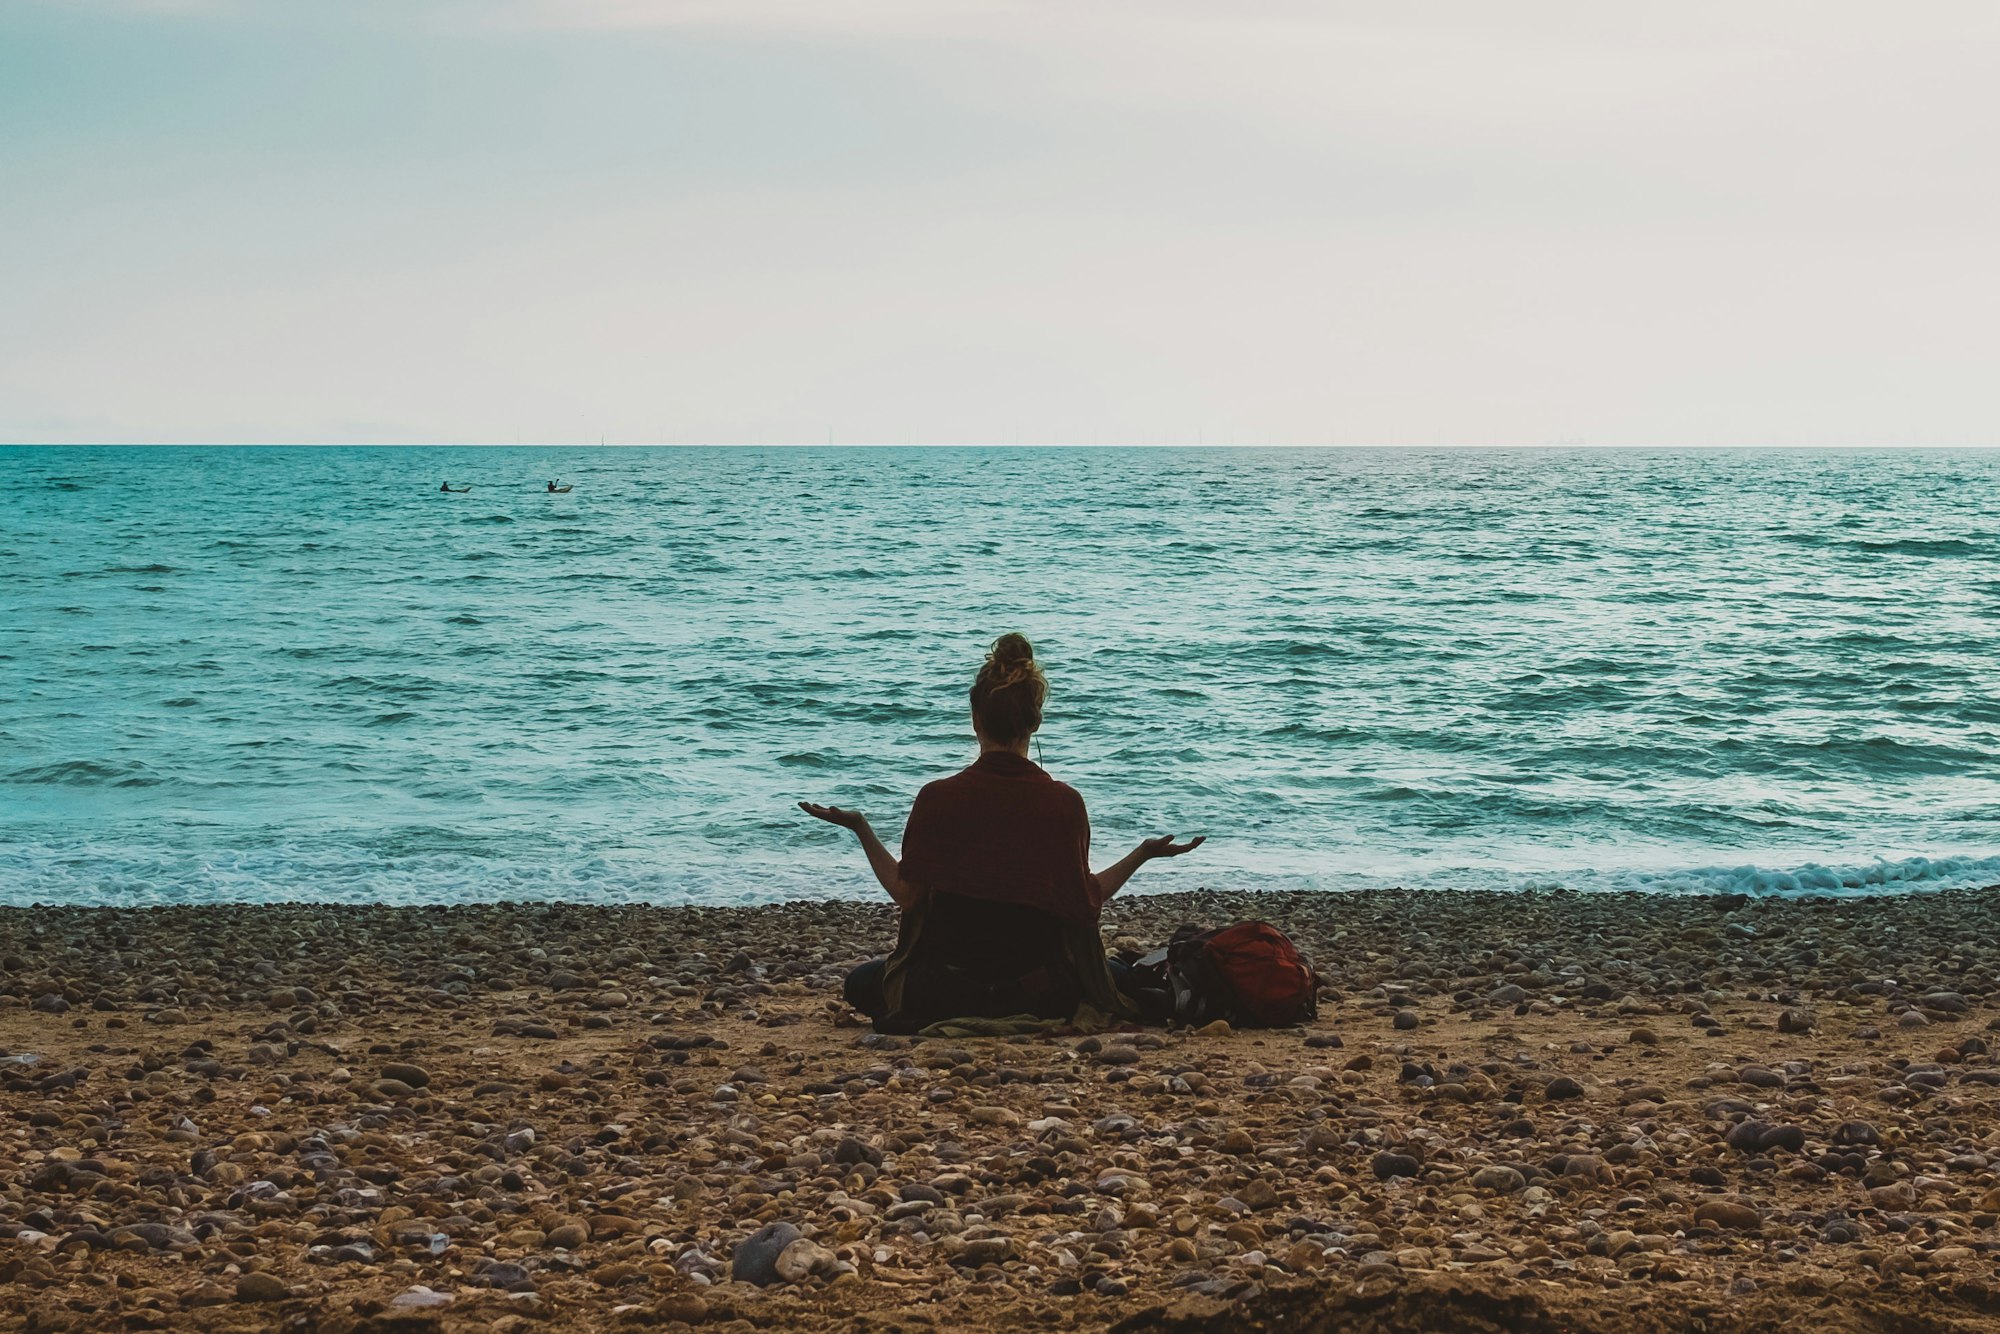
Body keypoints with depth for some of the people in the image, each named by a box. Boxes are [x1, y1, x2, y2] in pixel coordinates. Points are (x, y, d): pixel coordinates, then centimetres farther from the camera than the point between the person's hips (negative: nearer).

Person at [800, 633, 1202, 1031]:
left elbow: (907, 895, -5)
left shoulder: (937, 798, -10)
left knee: (862, 982, 30)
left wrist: (861, 829, 6)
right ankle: (1027, 1018, 4)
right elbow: (1086, 902, -4)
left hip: (945, 990, 0)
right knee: (1117, 973, 31)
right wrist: (1143, 853, 8)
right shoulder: (1064, 802, -9)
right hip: (1038, 991, 0)